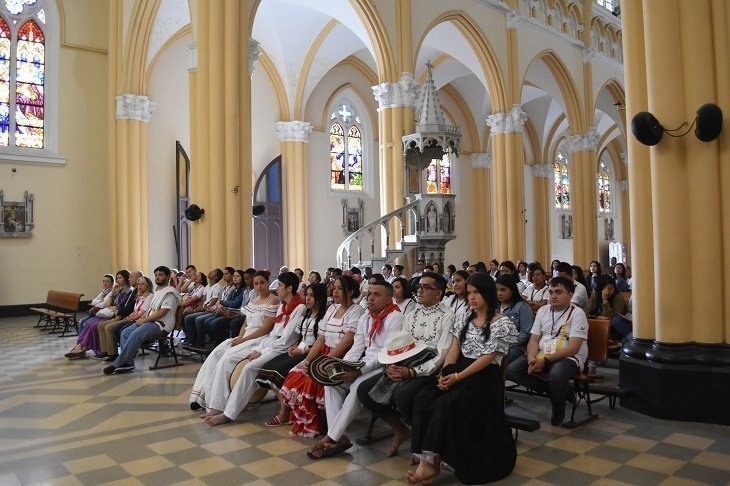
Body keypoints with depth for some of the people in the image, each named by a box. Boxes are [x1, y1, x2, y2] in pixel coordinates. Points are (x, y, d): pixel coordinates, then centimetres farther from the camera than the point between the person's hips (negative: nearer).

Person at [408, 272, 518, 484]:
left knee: (447, 405, -31)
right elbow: (454, 349, 10)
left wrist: (457, 377, -20)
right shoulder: (464, 319, 15)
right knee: (423, 399, -22)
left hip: (485, 377, -6)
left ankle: (430, 462, -23)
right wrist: (444, 373, -8)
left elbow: (487, 358, -13)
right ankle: (428, 459, -27)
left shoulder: (503, 323, -6)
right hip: (459, 370, 6)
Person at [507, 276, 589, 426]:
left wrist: (545, 360, -23)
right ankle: (554, 391, -6)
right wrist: (531, 358, -13)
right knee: (511, 370, -16)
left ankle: (558, 410, -8)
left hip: (569, 358, -5)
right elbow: (534, 340, 9)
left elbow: (573, 348, -16)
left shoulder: (577, 313, -7)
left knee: (557, 373, -40)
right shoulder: (543, 311, 11)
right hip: (541, 356, 6)